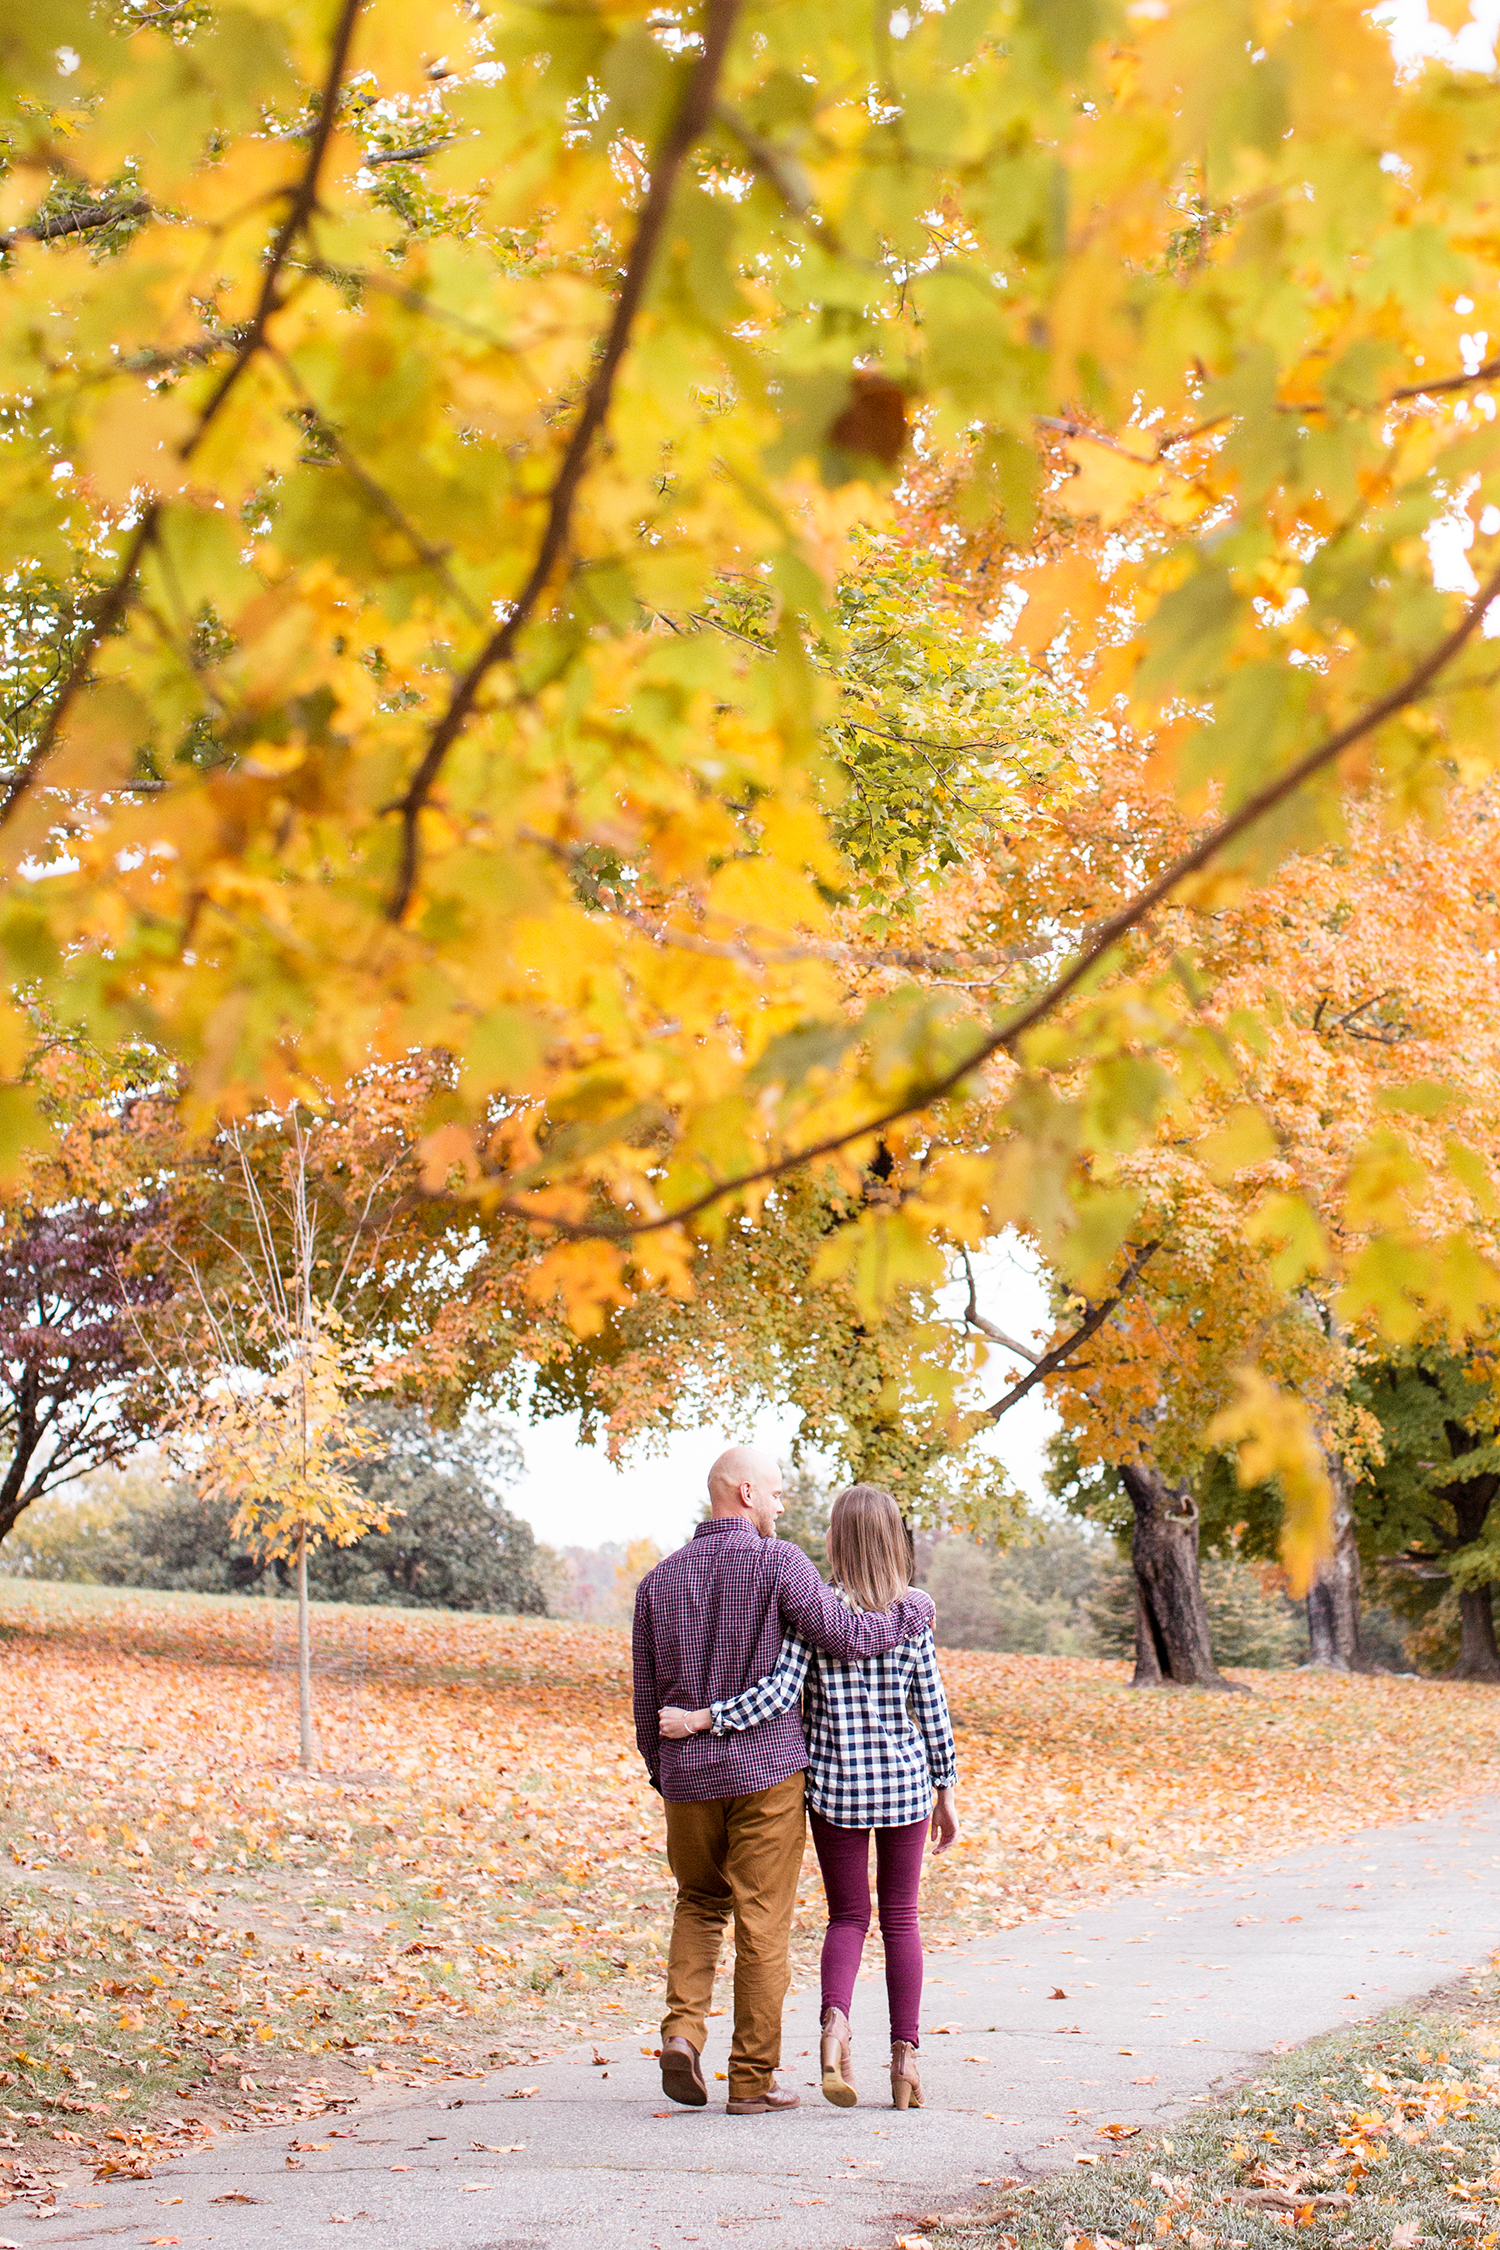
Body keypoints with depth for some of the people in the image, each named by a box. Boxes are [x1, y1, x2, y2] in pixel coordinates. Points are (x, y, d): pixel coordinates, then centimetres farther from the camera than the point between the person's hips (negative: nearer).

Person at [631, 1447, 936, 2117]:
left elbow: (647, 1696, 9)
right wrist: (912, 1610, 2)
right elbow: (847, 1637, -16)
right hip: (766, 1769, -4)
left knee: (700, 1901, 23)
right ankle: (752, 2080, 6)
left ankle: (682, 2029, 2)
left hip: (688, 1773, 4)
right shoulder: (777, 1563, -11)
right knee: (762, 1923, 3)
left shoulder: (659, 1581, 5)